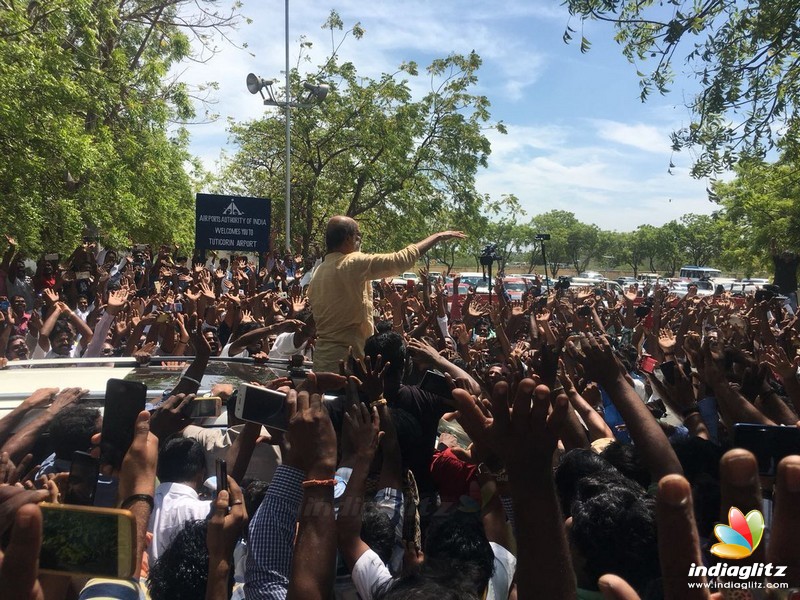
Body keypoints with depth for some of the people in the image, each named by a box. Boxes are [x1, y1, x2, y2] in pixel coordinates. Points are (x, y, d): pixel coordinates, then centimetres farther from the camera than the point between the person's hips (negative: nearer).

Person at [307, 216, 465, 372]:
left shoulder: (317, 273, 10)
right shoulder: (354, 264, -14)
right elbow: (402, 259, -13)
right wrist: (438, 236, -3)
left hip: (323, 356, 9)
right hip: (346, 358, -9)